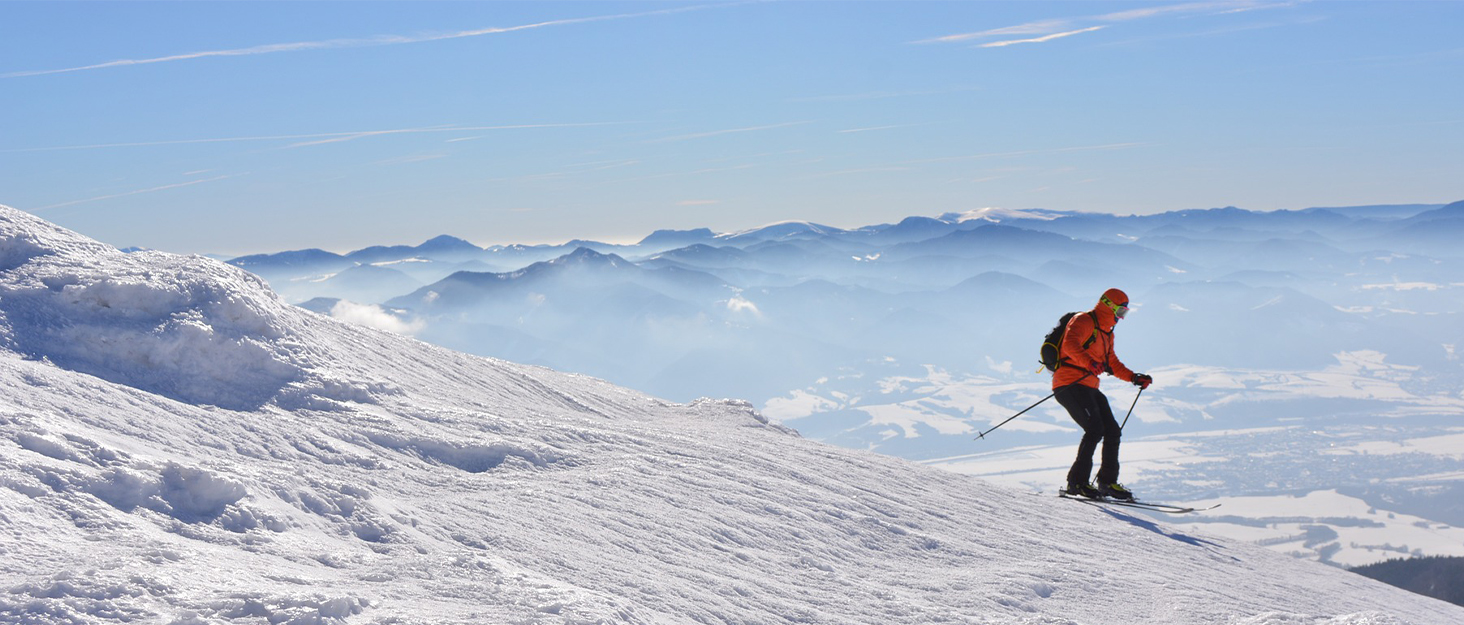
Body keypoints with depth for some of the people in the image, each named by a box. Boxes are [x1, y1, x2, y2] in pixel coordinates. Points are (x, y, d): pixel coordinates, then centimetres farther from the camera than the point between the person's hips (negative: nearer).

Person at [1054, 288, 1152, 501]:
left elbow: (1112, 364, 32)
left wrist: (1134, 378, 19)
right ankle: (1077, 482, -16)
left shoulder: (1107, 333, 23)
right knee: (1095, 429, -20)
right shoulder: (1083, 321, -7)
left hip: (1089, 387, 10)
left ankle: (1108, 482, 14)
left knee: (1112, 431, 4)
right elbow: (1070, 344, -27)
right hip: (1070, 383, -10)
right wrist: (1088, 362, -43)